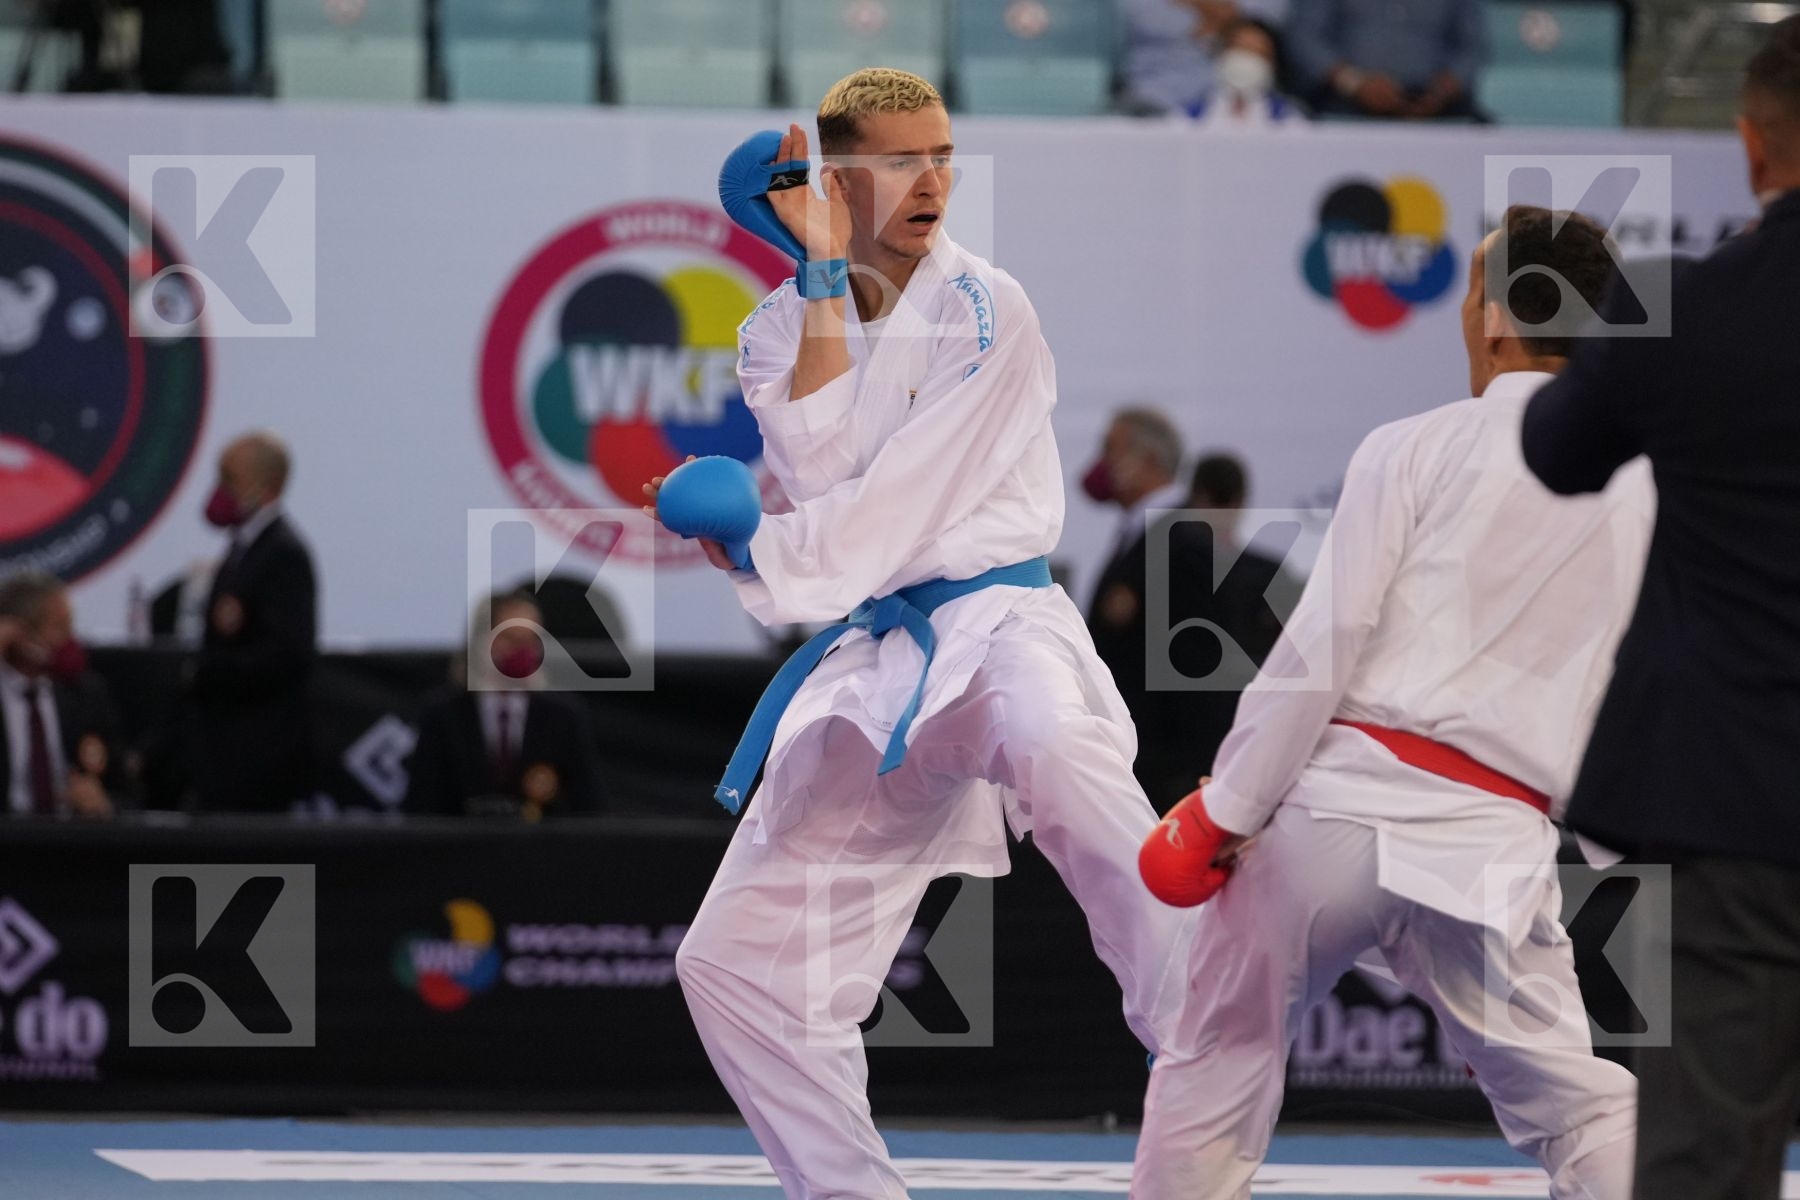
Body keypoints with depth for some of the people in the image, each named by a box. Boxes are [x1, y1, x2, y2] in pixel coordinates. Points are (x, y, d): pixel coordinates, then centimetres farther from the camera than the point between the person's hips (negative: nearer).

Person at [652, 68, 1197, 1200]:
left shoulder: (986, 312, -5)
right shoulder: (781, 329, 9)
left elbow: (911, 496, -15)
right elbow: (825, 468, -11)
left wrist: (762, 557, -8)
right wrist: (825, 278, -10)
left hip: (995, 625, -6)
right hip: (877, 670, 6)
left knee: (1055, 748, -42)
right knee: (736, 963, 5)